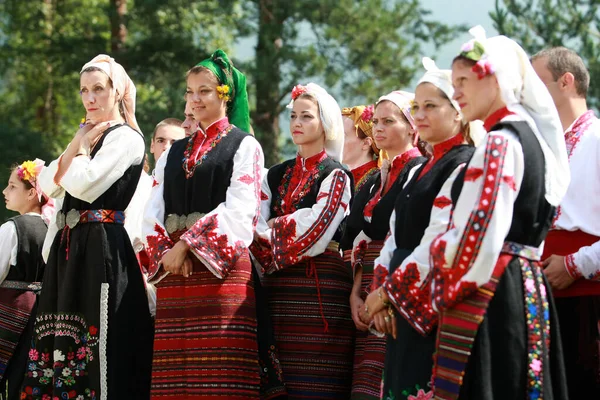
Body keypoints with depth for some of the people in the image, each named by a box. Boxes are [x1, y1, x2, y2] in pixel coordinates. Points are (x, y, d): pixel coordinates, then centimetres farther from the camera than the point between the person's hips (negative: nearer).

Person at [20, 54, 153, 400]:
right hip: (69, 247, 9)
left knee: (98, 344, -10)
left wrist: (81, 149, -1)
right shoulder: (88, 137, 20)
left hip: (102, 248, -9)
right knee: (66, 340, 7)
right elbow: (48, 185, 10)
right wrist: (76, 146, 0)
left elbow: (83, 184, -18)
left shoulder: (125, 137, -7)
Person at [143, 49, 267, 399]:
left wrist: (187, 244, -13)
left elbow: (238, 210, -8)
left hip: (222, 270, -5)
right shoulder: (175, 153, 21)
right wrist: (167, 252, -6)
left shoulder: (244, 146, 5)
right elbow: (154, 213, 13)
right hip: (174, 270, 5)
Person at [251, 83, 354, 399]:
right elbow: (257, 227, 7)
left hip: (319, 289, -5)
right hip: (279, 289, 5)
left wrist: (274, 229, -3)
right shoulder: (277, 175, 17)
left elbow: (315, 230, -12)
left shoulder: (336, 176, 1)